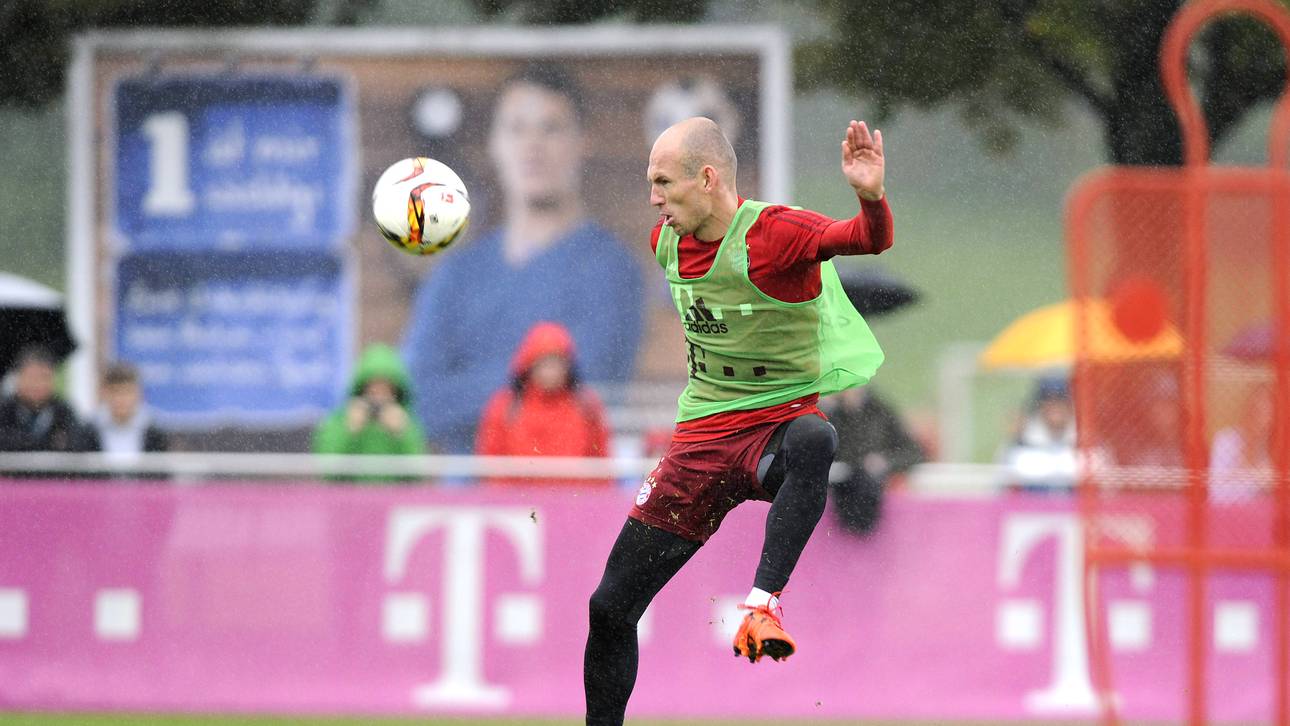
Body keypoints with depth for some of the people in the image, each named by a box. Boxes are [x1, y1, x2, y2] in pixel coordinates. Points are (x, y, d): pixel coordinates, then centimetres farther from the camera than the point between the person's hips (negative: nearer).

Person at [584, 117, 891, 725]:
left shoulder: (773, 234, -18)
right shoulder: (667, 241, 4)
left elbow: (869, 239, -36)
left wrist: (871, 196, -56)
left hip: (779, 419, -6)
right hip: (701, 435, 6)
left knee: (813, 443, -45)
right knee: (611, 607, 3)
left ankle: (762, 604, -50)